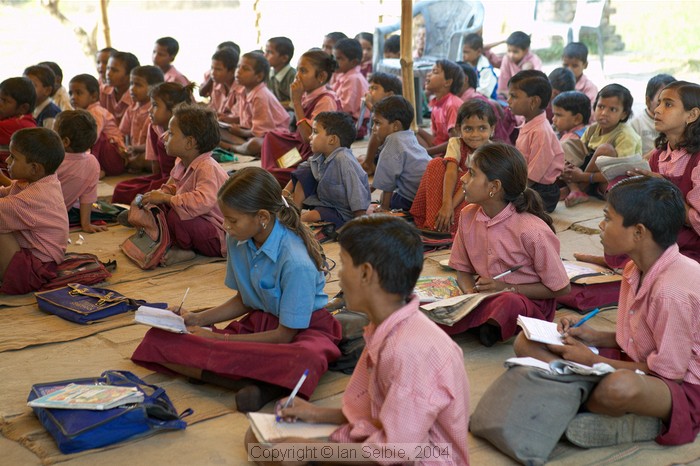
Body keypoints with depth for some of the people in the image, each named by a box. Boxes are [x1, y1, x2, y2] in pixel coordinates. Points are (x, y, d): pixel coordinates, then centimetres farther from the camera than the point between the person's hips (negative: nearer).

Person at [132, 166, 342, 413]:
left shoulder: (296, 262, -25)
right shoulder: (237, 241, -4)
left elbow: (284, 335, -17)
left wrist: (220, 340, -13)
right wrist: (198, 319, 1)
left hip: (303, 329, -7)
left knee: (306, 360, -48)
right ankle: (257, 383, -29)